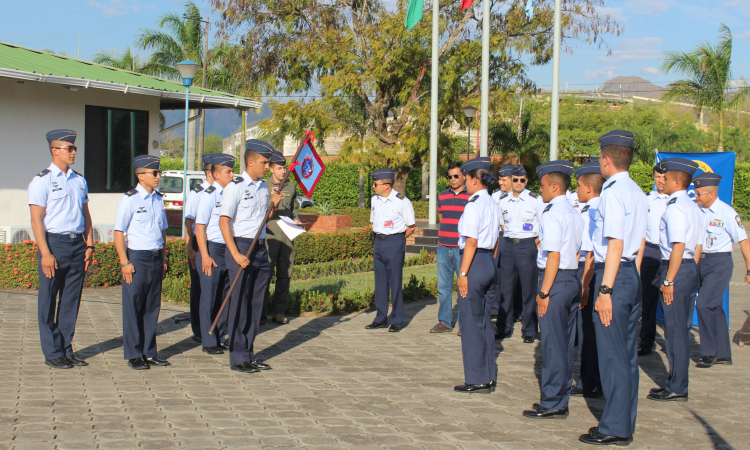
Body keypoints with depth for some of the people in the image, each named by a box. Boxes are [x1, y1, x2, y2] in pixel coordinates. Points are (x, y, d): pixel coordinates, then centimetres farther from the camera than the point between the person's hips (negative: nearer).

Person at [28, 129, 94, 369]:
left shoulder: (79, 180, 12)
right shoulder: (42, 180, -5)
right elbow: (36, 219, -9)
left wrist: (89, 244, 8)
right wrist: (45, 253, -15)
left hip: (77, 244, 5)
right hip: (54, 243, -5)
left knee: (72, 300, 9)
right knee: (48, 302, 2)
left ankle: (67, 349, 18)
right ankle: (52, 353, 11)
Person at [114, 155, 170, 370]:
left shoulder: (158, 199, 11)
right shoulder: (129, 199, -8)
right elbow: (119, 233, -8)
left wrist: (163, 258, 14)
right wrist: (125, 262, -13)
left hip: (156, 258, 6)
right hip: (137, 257, -6)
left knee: (153, 306, 10)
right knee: (133, 308, 1)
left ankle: (149, 353, 19)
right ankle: (134, 355, 10)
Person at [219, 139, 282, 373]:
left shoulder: (263, 187, 14)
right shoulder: (235, 187, -8)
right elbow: (224, 221, -12)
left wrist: (273, 205, 3)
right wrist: (236, 254, -19)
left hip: (261, 248, 7)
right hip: (241, 246, -7)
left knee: (256, 304, 9)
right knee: (240, 304, -3)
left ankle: (249, 354, 17)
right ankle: (238, 357, 4)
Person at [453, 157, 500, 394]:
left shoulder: (474, 205, -14)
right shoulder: (493, 205, 11)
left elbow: (471, 242, -17)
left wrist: (463, 273, -15)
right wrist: (490, 261, 20)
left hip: (475, 262, -9)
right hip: (490, 263, 9)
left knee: (470, 321, 0)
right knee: (484, 322, 15)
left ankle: (476, 380, 5)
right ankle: (489, 377, 20)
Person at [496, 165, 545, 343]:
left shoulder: (535, 200, -3)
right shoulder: (503, 200, 8)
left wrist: (536, 242, -7)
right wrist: (507, 236, 11)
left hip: (528, 245, -4)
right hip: (508, 244, 4)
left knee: (529, 290, 0)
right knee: (505, 288, 5)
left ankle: (529, 331, 8)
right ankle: (504, 328, 15)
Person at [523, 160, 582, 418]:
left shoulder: (552, 214, -14)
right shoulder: (575, 213, 14)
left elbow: (553, 256, -19)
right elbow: (578, 252, 15)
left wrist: (544, 292, -17)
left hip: (556, 280, -9)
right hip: (573, 280, 9)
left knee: (552, 345, -3)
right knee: (565, 344, 12)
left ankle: (552, 404, 1)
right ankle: (560, 401, 19)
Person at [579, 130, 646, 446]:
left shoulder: (613, 193, -16)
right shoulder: (637, 193, 12)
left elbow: (615, 246, -21)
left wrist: (605, 290, -22)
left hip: (613, 275, -9)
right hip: (633, 274, 9)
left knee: (611, 354, -3)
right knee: (627, 353, 13)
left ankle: (613, 428, 3)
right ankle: (625, 425, 21)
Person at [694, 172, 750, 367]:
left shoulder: (726, 212, -13)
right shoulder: (697, 211, 4)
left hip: (719, 263, -6)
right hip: (700, 262, 6)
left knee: (704, 305, -14)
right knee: (714, 308, 11)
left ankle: (709, 352, -2)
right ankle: (723, 354, 20)